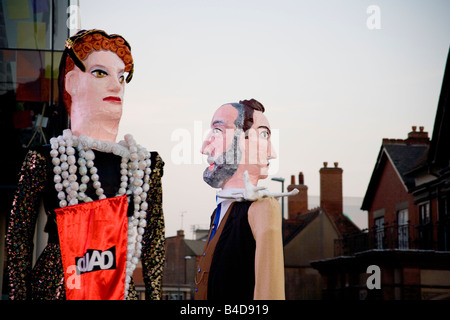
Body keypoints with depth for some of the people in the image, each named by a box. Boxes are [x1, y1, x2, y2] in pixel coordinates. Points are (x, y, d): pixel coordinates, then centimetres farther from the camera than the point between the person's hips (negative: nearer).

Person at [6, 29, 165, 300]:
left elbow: (154, 247, 9)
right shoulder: (45, 160, -2)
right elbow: (18, 242, 1)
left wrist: (154, 295, 4)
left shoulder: (146, 164, 7)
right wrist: (19, 296, -3)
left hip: (122, 290, 3)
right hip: (54, 289, -2)